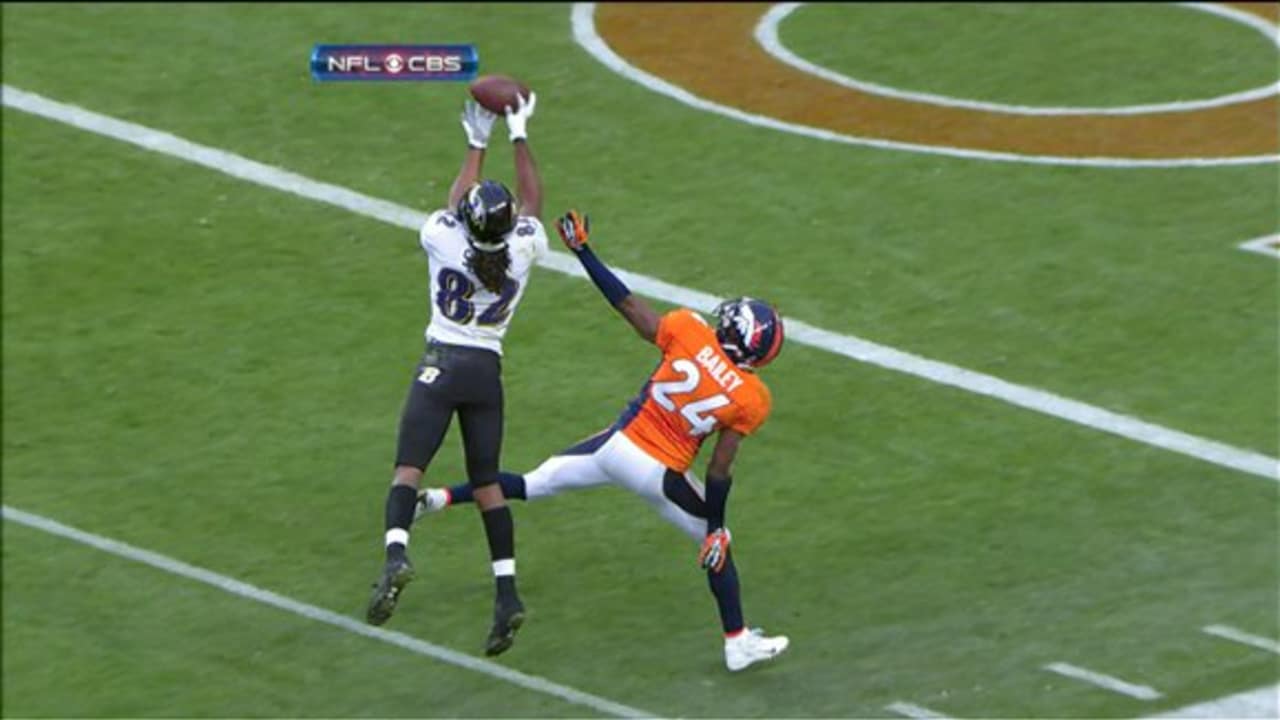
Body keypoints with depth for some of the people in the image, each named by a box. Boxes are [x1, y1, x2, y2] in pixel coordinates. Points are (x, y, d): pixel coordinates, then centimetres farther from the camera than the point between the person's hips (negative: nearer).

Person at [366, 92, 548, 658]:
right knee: (486, 484, 9)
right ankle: (507, 593, 1)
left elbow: (456, 204, 12)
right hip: (487, 372, 3)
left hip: (440, 364, -3)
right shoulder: (523, 250, -6)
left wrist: (477, 144, 25)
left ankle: (396, 554, -34)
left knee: (408, 467, -8)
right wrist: (519, 135, 23)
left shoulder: (444, 240, -11)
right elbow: (532, 200, 14)